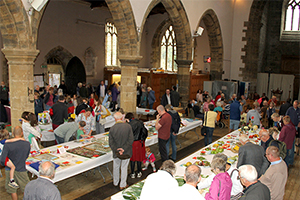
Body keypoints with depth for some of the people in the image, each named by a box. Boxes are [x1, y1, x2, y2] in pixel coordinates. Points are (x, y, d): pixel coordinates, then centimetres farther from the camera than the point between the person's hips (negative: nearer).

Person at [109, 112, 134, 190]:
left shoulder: (112, 128, -12)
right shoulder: (128, 126, -13)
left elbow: (111, 143, -11)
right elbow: (131, 140, -15)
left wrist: (117, 150, -10)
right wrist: (124, 149, -14)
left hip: (116, 153, 1)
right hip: (126, 152, -1)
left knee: (116, 167, 21)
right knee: (124, 168, 13)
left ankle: (115, 182, 40)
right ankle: (122, 185, 23)